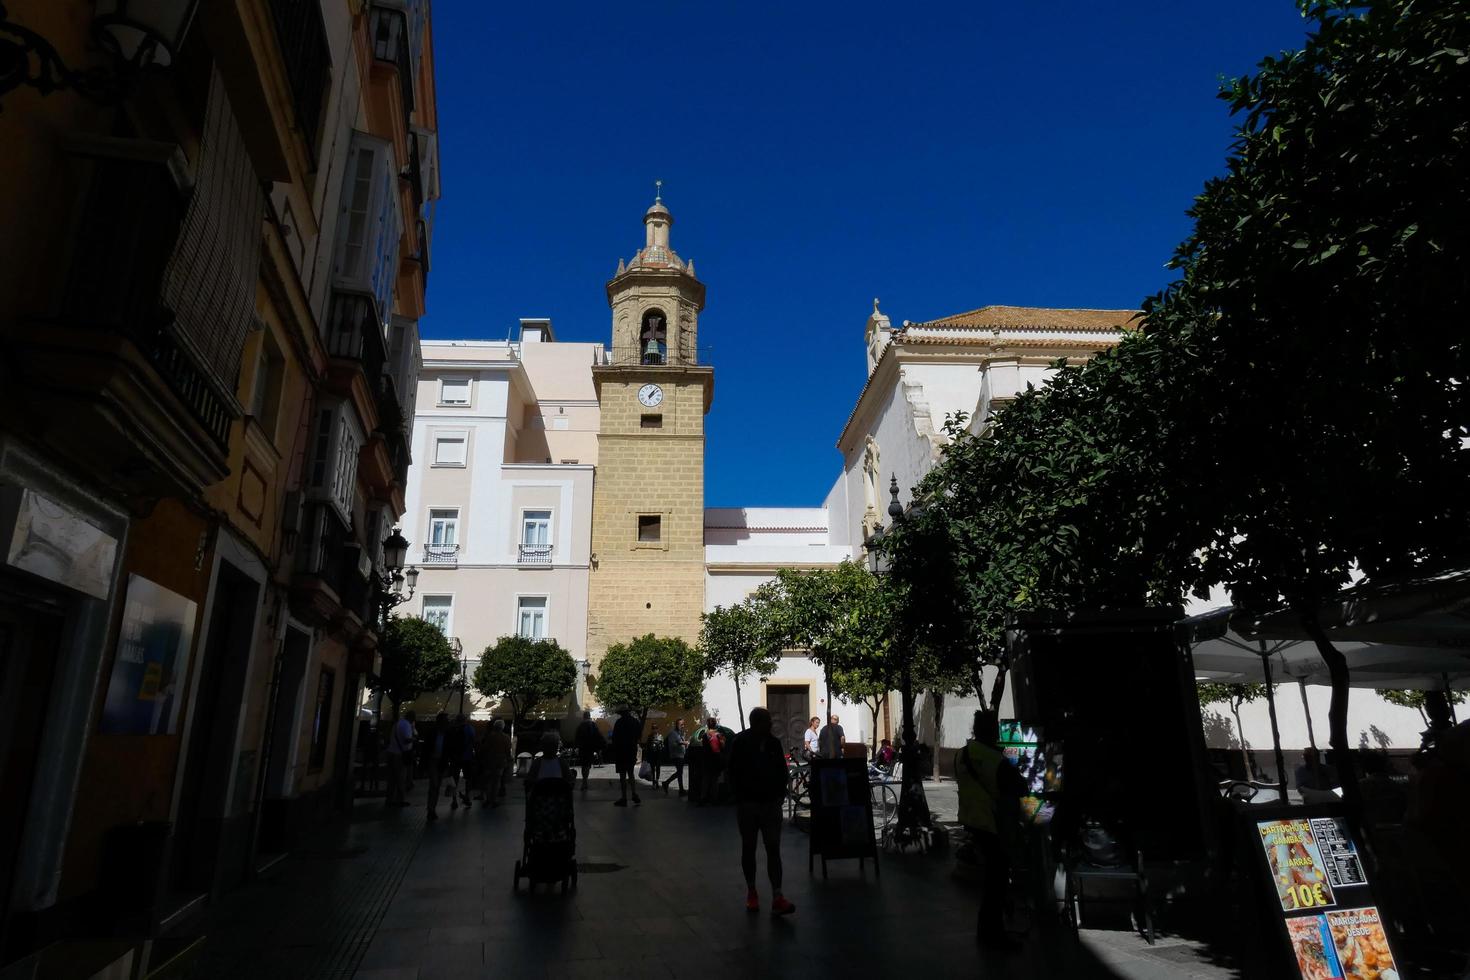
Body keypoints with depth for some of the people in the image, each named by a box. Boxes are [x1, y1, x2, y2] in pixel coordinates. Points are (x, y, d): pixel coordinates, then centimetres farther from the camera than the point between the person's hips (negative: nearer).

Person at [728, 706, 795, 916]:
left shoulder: (774, 743, 4)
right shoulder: (739, 743, -7)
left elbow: (781, 771, 13)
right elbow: (732, 773, -5)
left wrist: (780, 795, 4)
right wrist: (741, 798, -9)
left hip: (771, 804, 2)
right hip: (747, 804, -2)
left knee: (773, 849, -3)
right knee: (748, 849, 9)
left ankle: (777, 898, -6)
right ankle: (751, 893, 22)